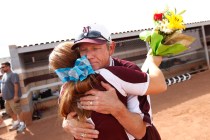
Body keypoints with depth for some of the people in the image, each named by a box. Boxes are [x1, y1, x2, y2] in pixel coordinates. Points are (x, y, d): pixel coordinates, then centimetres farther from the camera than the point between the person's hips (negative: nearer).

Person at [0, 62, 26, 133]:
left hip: (13, 97, -10)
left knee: (17, 111, -1)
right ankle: (16, 122, 34)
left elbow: (16, 85, -23)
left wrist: (16, 95, -27)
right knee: (9, 111, 19)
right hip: (7, 97, 10)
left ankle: (22, 124, 13)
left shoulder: (13, 74, -16)